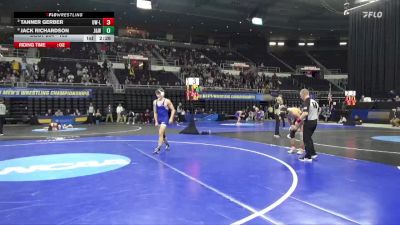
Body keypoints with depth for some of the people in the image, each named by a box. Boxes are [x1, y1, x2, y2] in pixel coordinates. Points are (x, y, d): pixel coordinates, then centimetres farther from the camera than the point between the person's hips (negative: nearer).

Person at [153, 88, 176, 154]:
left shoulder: (167, 101, -9)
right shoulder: (155, 102, 2)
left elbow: (173, 110, -4)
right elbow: (155, 112, 7)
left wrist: (171, 118, -11)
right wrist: (156, 121, 3)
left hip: (165, 119, -6)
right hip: (159, 119, 6)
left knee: (160, 133, -17)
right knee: (162, 134, 19)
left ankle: (158, 148, -13)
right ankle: (167, 144, 42)